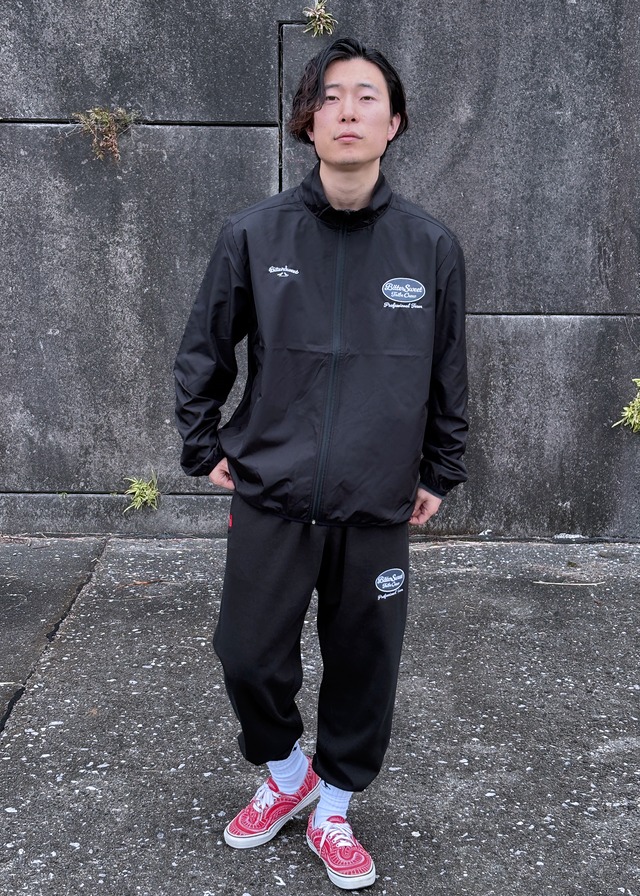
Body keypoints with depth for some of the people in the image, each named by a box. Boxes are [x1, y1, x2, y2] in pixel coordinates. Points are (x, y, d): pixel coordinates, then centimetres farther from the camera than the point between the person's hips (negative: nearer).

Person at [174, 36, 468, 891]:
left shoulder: (431, 246, -2)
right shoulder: (254, 234, -3)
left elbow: (449, 374, 8)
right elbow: (203, 351, 7)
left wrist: (439, 473, 11)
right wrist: (205, 449, 7)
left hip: (378, 507, 1)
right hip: (269, 499, 0)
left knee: (363, 667, 11)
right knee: (248, 658, 7)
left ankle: (333, 811, 35)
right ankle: (286, 771, 38)